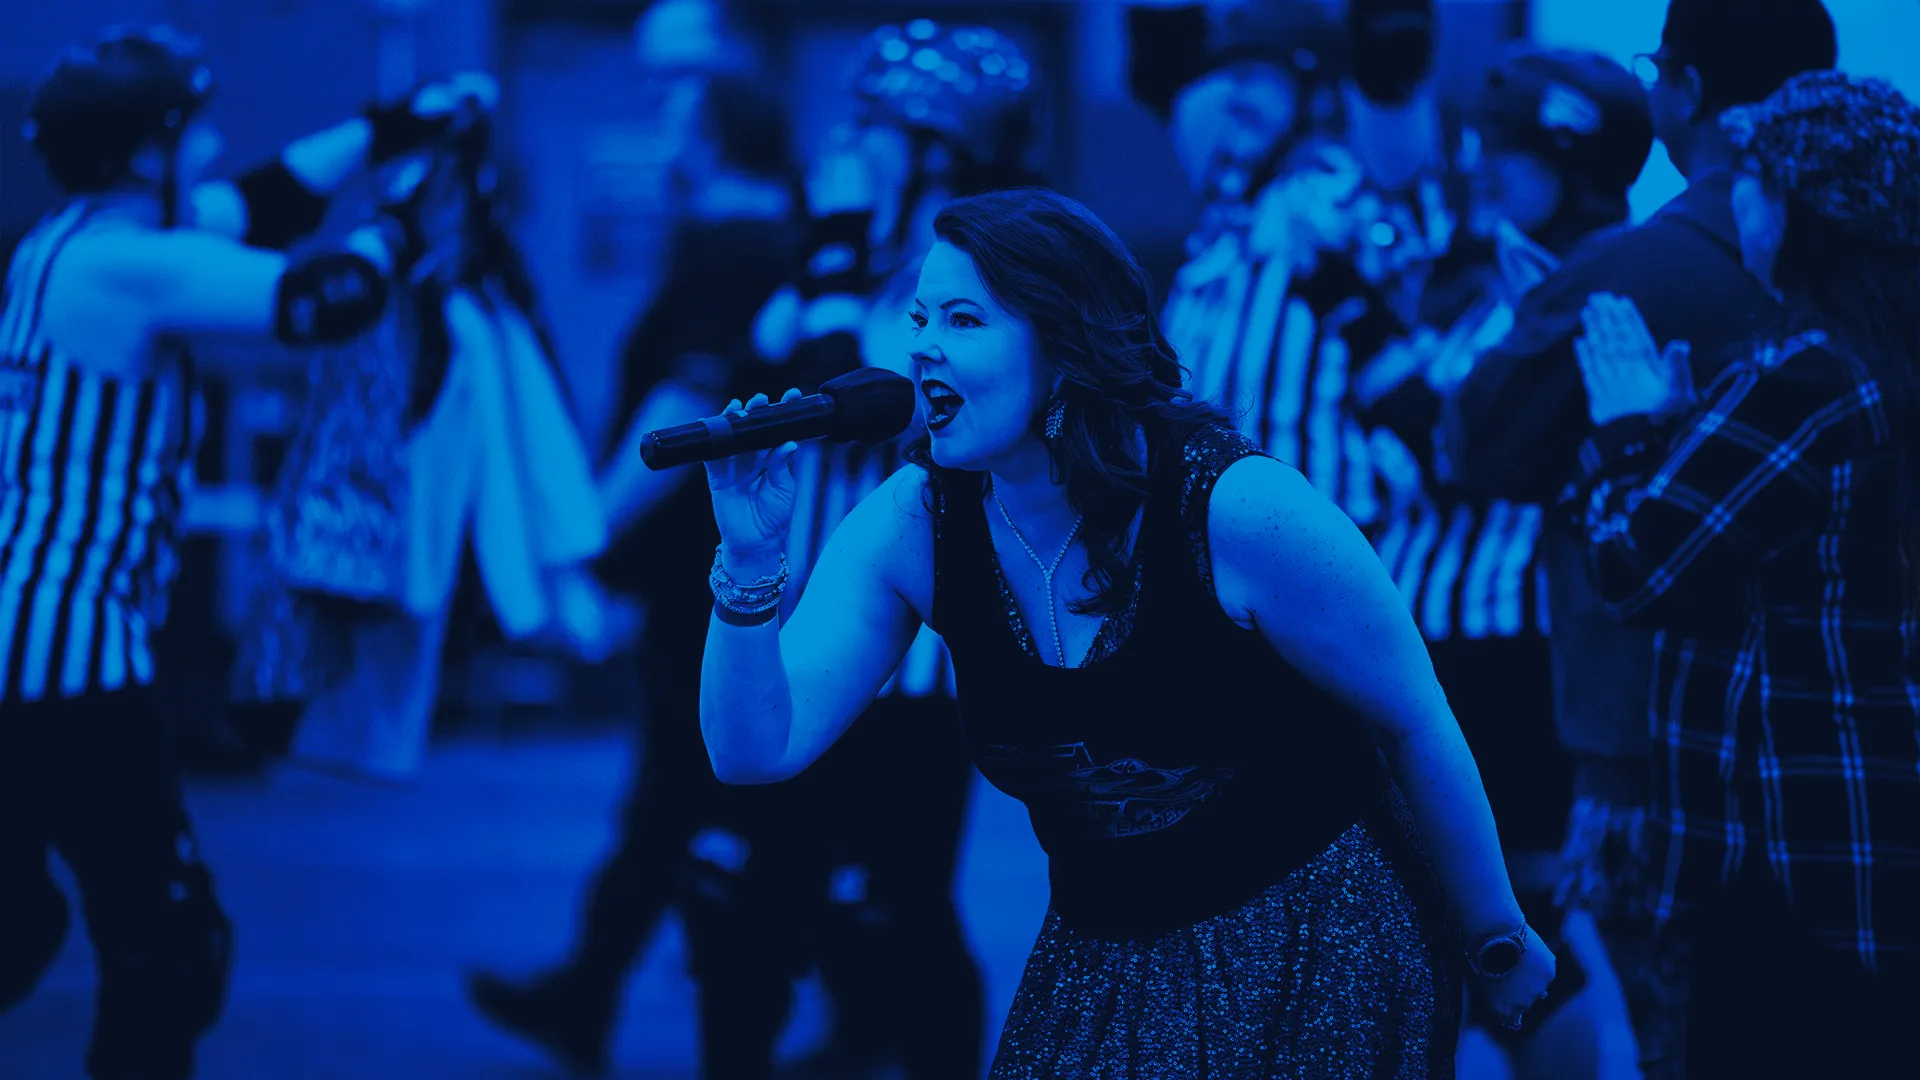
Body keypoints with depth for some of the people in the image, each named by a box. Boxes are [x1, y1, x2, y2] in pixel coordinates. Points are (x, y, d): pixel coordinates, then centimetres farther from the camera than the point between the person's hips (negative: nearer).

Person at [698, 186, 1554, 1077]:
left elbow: (1416, 726, -11)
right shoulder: (913, 526, -9)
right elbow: (757, 749, -16)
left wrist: (1498, 943, -1)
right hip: (1104, 962, 4)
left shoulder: (1238, 510, -22)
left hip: (1318, 958, -4)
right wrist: (752, 558, -33)